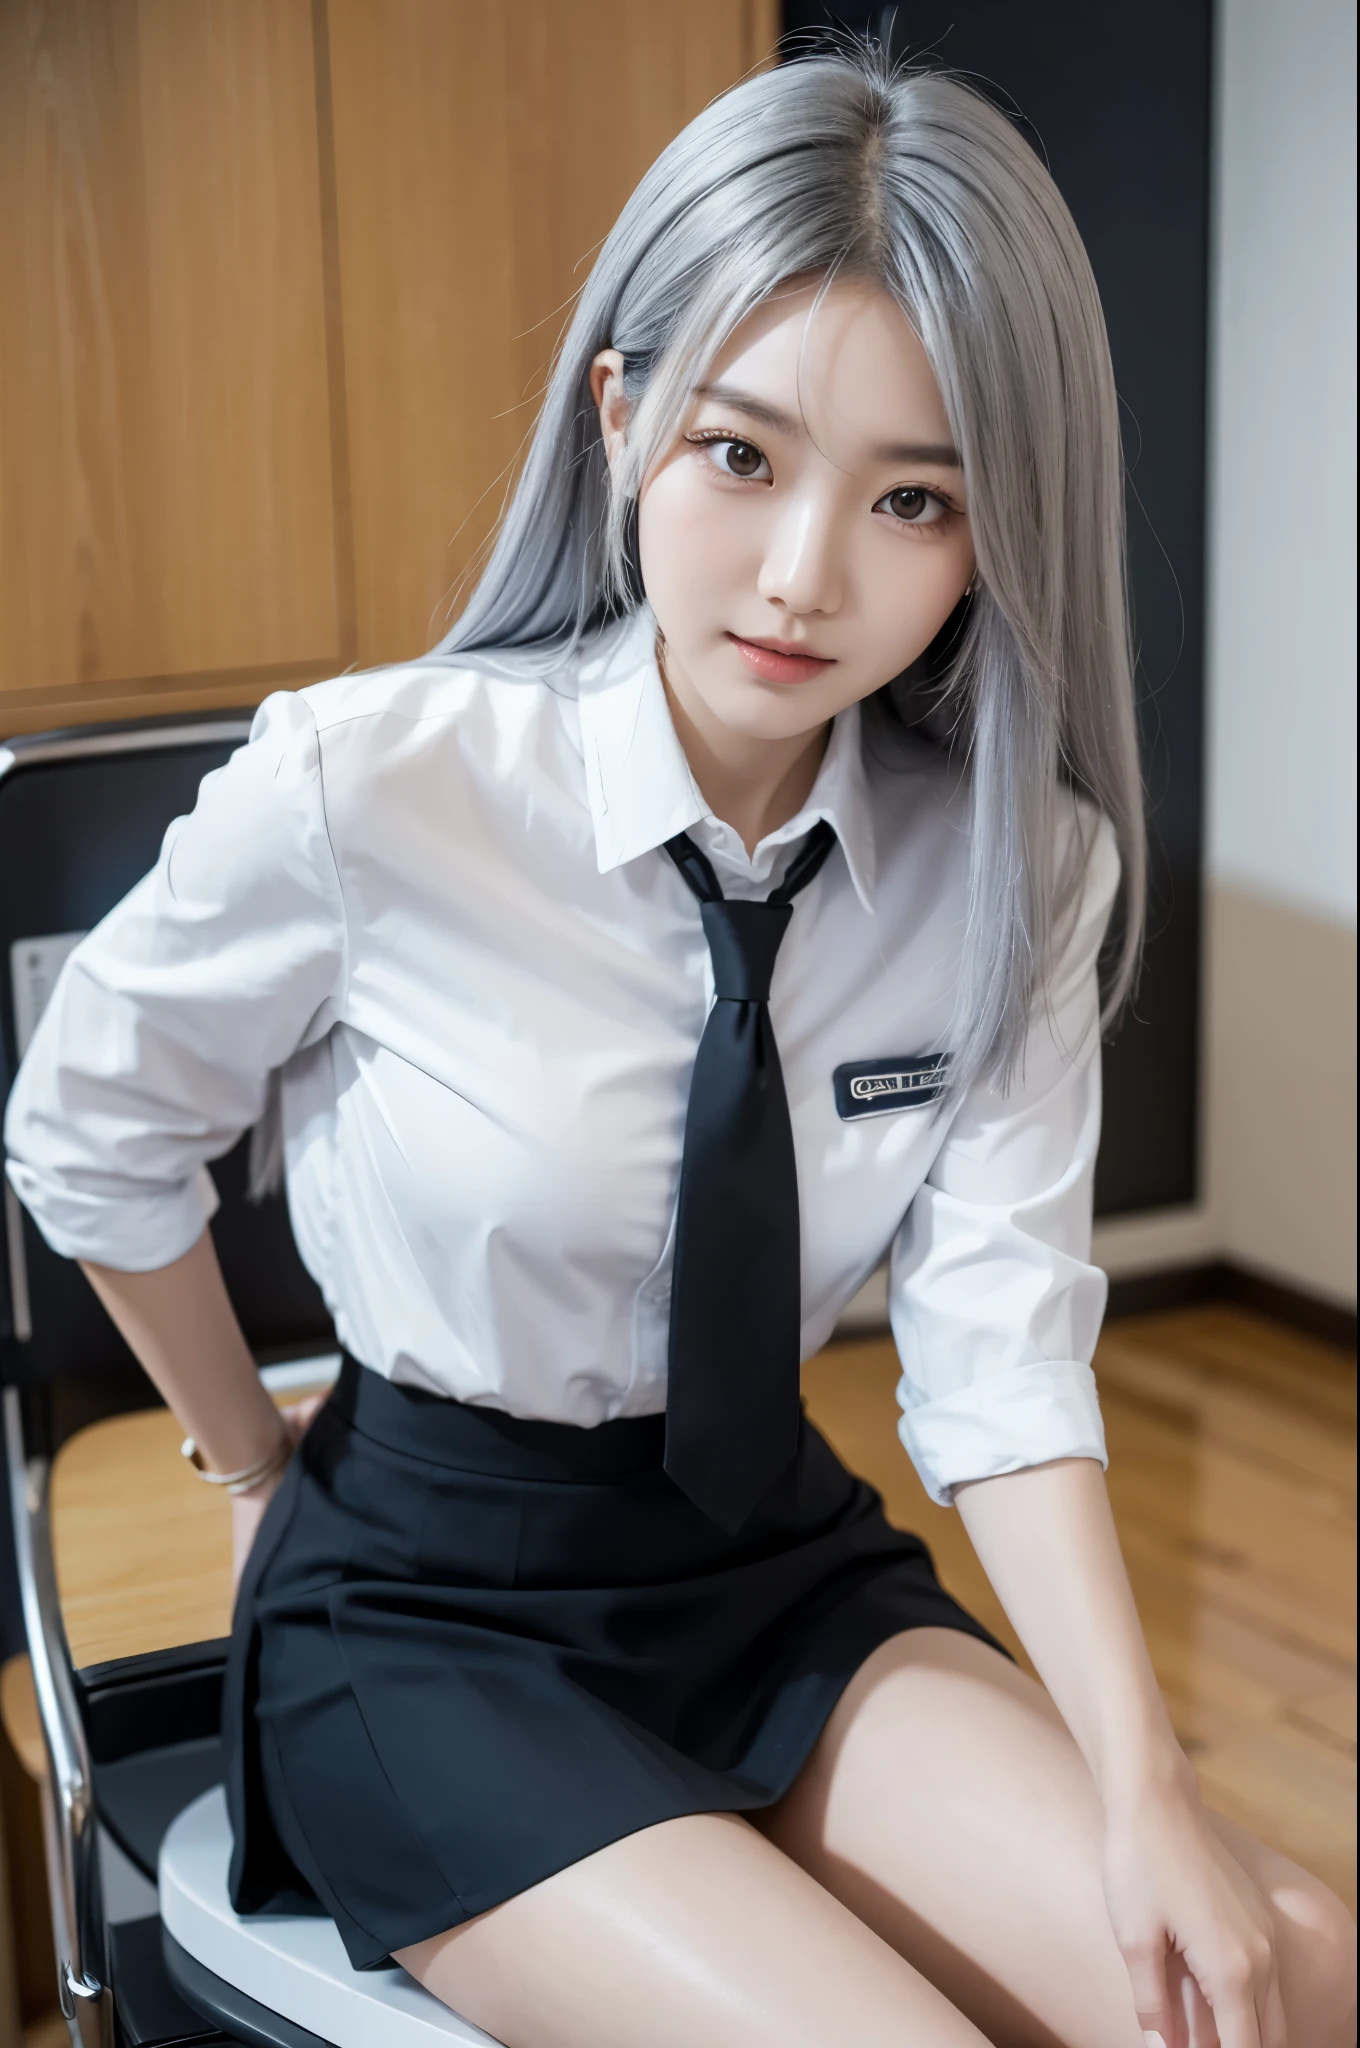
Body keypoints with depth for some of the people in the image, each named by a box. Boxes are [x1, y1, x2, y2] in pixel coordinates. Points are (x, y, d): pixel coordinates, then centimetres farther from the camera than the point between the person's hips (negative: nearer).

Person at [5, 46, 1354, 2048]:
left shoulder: (1020, 871, -8)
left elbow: (1002, 1352, -10)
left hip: (783, 1560, 4)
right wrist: (262, 1464, 8)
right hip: (429, 1610, -3)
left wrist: (1140, 1787, -22)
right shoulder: (366, 792, -20)